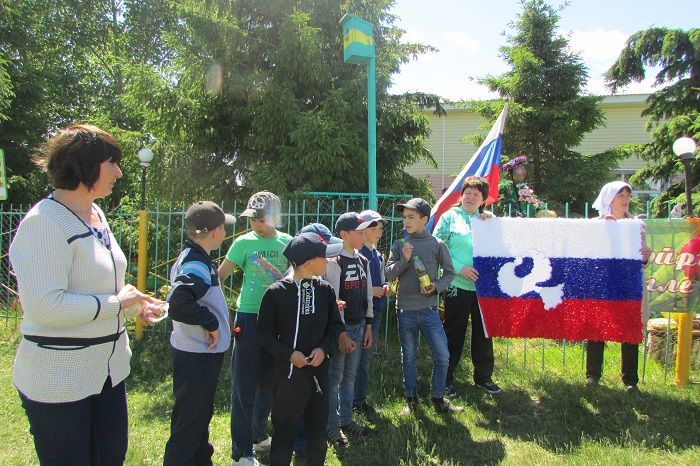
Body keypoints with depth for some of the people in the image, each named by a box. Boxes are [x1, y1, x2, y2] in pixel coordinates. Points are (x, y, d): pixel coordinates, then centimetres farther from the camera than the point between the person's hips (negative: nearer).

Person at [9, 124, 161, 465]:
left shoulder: (95, 214, 8)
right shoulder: (44, 222, -21)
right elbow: (44, 307, -28)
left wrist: (134, 305, 4)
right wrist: (117, 302, -19)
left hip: (107, 369, 9)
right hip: (59, 381, -8)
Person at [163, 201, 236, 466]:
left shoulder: (190, 258, 9)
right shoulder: (197, 265, -23)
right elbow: (178, 305, -35)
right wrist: (211, 322, -23)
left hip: (196, 353, 10)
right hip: (198, 356, -10)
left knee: (200, 414, 25)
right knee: (189, 422, 2)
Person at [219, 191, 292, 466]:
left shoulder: (287, 242, 2)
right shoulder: (244, 242, -7)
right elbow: (220, 276, -7)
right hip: (249, 318, -4)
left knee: (269, 382, 17)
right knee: (244, 386, 0)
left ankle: (258, 435, 36)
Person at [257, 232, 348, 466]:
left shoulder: (325, 290, 0)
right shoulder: (276, 292, -12)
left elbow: (336, 324, 8)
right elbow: (265, 331, -6)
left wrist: (324, 348, -8)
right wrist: (288, 354, -15)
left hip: (319, 369, 4)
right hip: (288, 370, -4)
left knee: (317, 427, 15)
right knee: (284, 429, 7)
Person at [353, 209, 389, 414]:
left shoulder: (377, 254, 13)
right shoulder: (356, 253, -13)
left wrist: (385, 287, 3)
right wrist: (371, 291, -18)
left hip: (376, 311, 8)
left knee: (367, 356, 14)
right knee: (359, 357, 0)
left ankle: (360, 398, 24)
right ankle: (356, 400, 12)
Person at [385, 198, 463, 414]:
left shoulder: (437, 244, -2)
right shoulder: (399, 245, 2)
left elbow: (449, 273, 4)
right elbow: (389, 274, -2)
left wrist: (437, 286, -13)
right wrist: (404, 259, -16)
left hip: (429, 309, -1)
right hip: (405, 309, 1)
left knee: (442, 355, -1)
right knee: (408, 356, 11)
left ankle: (438, 399, 18)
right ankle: (411, 399, 25)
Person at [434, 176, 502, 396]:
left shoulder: (488, 220, 12)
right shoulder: (450, 217, -1)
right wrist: (459, 268, -16)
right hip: (458, 285, -4)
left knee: (483, 332, 13)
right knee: (454, 333, 5)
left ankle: (483, 376, 30)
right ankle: (446, 379, 19)